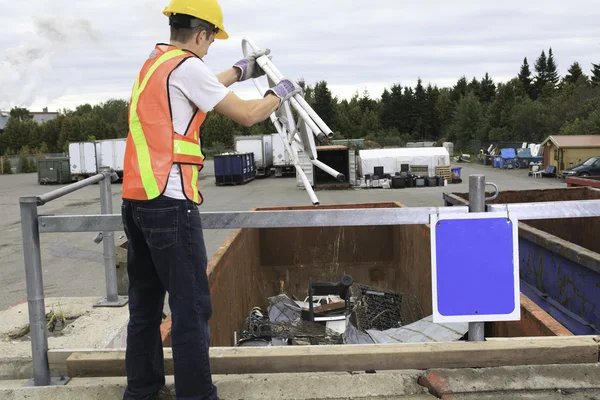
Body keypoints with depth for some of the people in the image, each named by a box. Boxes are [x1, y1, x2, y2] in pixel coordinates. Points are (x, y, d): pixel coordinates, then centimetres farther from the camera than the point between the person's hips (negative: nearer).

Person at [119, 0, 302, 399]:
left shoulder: (154, 65, 17)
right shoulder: (187, 67, -9)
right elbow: (247, 115, -6)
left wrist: (241, 71, 41)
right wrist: (281, 92, 11)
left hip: (137, 200, 10)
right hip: (169, 202, -9)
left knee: (146, 302, 16)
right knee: (192, 307, -3)